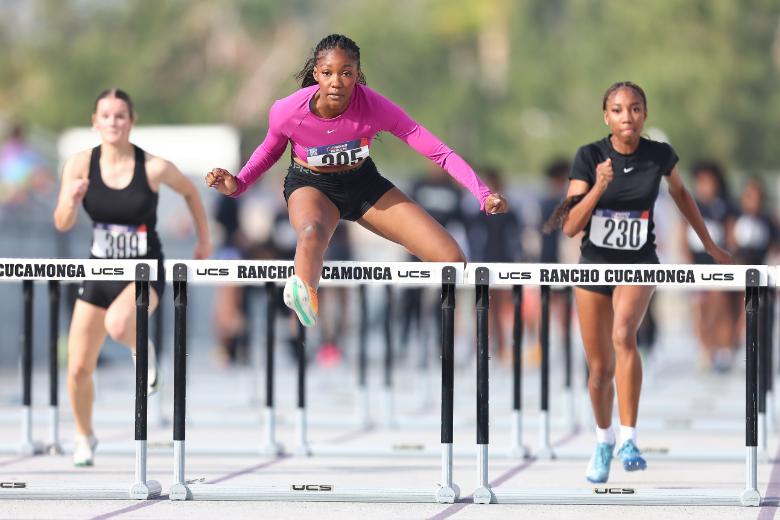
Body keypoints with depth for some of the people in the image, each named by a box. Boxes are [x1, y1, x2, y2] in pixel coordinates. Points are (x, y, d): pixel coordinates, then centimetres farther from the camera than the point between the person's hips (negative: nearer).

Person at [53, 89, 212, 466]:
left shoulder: (154, 167, -14)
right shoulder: (81, 164, -8)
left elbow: (189, 192, 6)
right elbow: (62, 225, -7)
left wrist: (204, 239, 13)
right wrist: (71, 200, -28)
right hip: (100, 273, 3)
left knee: (117, 325, -36)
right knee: (78, 369, 3)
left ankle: (142, 349, 2)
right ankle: (84, 437, 31)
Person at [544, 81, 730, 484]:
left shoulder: (660, 156, -10)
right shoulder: (590, 156, -14)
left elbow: (680, 193, 13)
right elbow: (570, 227, -18)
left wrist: (709, 244, 20)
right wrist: (599, 187, -32)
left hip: (639, 264, -1)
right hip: (594, 264, 1)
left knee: (623, 333, -31)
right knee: (600, 367, 9)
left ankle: (629, 439, -29)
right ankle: (604, 441, 37)